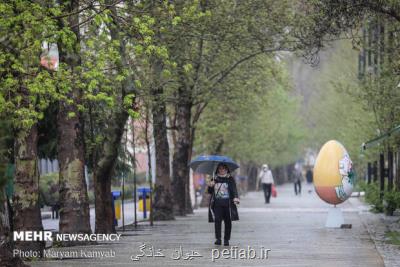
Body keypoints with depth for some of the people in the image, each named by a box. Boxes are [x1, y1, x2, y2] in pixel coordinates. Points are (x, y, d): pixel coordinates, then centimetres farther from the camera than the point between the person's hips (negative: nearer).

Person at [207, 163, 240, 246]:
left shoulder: (230, 179, 5)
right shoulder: (215, 179, 13)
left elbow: (234, 189, -5)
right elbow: (210, 192, 15)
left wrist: (235, 198, -22)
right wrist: (210, 186, -7)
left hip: (227, 203, -1)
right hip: (217, 203, 1)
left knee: (228, 221, 2)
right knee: (217, 220, -11)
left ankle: (226, 239, 11)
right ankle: (218, 239, -11)